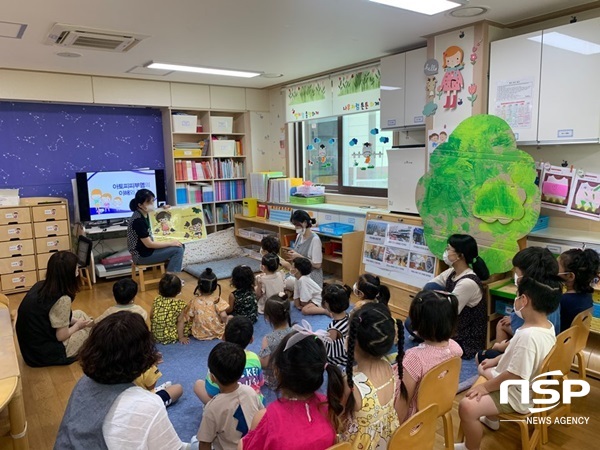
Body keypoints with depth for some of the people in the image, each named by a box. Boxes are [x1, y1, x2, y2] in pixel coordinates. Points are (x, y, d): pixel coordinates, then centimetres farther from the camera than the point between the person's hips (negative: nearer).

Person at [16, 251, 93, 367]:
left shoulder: (40, 285, -4)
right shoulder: (62, 299, -27)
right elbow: (61, 336, -18)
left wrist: (74, 320, 5)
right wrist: (78, 325, -1)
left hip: (30, 344, 8)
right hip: (44, 352, -8)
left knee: (79, 314, 16)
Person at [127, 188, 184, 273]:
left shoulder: (144, 214, 3)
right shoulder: (138, 220, -25)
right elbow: (149, 244, -23)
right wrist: (170, 243, -15)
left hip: (146, 250, 10)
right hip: (142, 255, -10)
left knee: (180, 245, 10)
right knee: (178, 249, -14)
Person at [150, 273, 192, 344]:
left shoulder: (157, 300, -8)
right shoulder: (180, 304, -19)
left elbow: (151, 317, 2)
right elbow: (180, 322, -13)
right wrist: (181, 337, -3)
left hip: (155, 334, 5)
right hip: (170, 336, -5)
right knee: (189, 325, 13)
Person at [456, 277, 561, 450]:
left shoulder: (528, 335, -35)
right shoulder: (546, 326, -3)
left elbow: (515, 376, -31)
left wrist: (486, 387, -19)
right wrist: (496, 360, 16)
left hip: (518, 396, -11)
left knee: (467, 406, -23)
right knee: (484, 370, 31)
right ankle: (492, 419, 46)